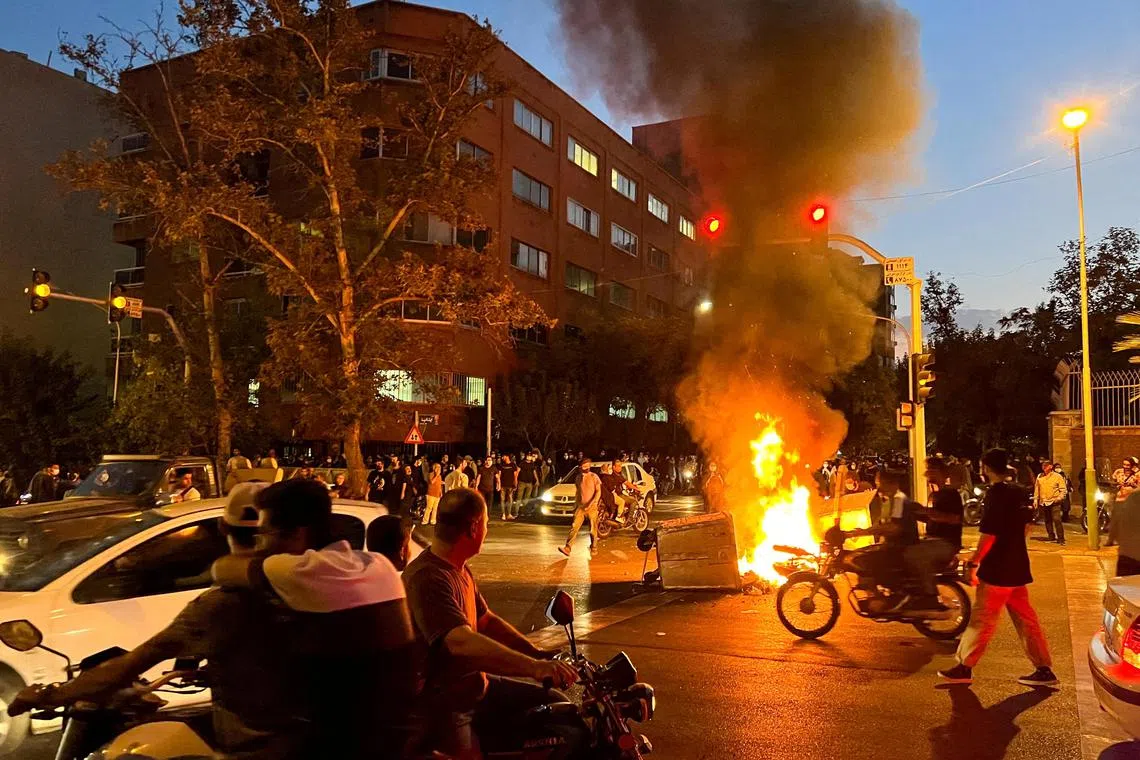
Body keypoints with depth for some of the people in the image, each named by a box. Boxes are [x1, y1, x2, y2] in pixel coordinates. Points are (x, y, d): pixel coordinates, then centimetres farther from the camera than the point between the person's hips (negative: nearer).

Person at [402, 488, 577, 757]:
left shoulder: (460, 570, 8)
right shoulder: (428, 578, -26)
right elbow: (462, 643, -39)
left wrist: (537, 653, 3)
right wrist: (533, 667, -47)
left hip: (476, 685, 9)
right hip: (442, 703, -9)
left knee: (554, 704, 9)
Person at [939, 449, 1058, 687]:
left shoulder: (995, 494, -18)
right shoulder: (1018, 492, 7)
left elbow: (989, 534, -22)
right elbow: (1026, 526, 18)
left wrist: (973, 564, -16)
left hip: (997, 570, -8)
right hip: (1018, 567, 8)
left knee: (982, 620, -1)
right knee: (1026, 619, 14)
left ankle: (964, 667, 7)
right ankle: (1044, 669, 17)